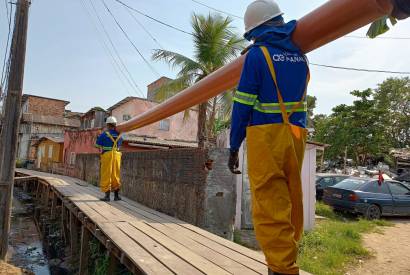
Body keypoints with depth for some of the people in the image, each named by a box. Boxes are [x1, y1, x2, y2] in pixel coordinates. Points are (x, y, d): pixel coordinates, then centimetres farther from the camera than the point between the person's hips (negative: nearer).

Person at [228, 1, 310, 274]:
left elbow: (243, 105, -7)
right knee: (291, 201, 13)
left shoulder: (257, 54, -2)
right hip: (297, 135, 7)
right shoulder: (299, 55, 15)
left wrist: (234, 146, -3)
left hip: (266, 136, -6)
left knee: (270, 205, -4)